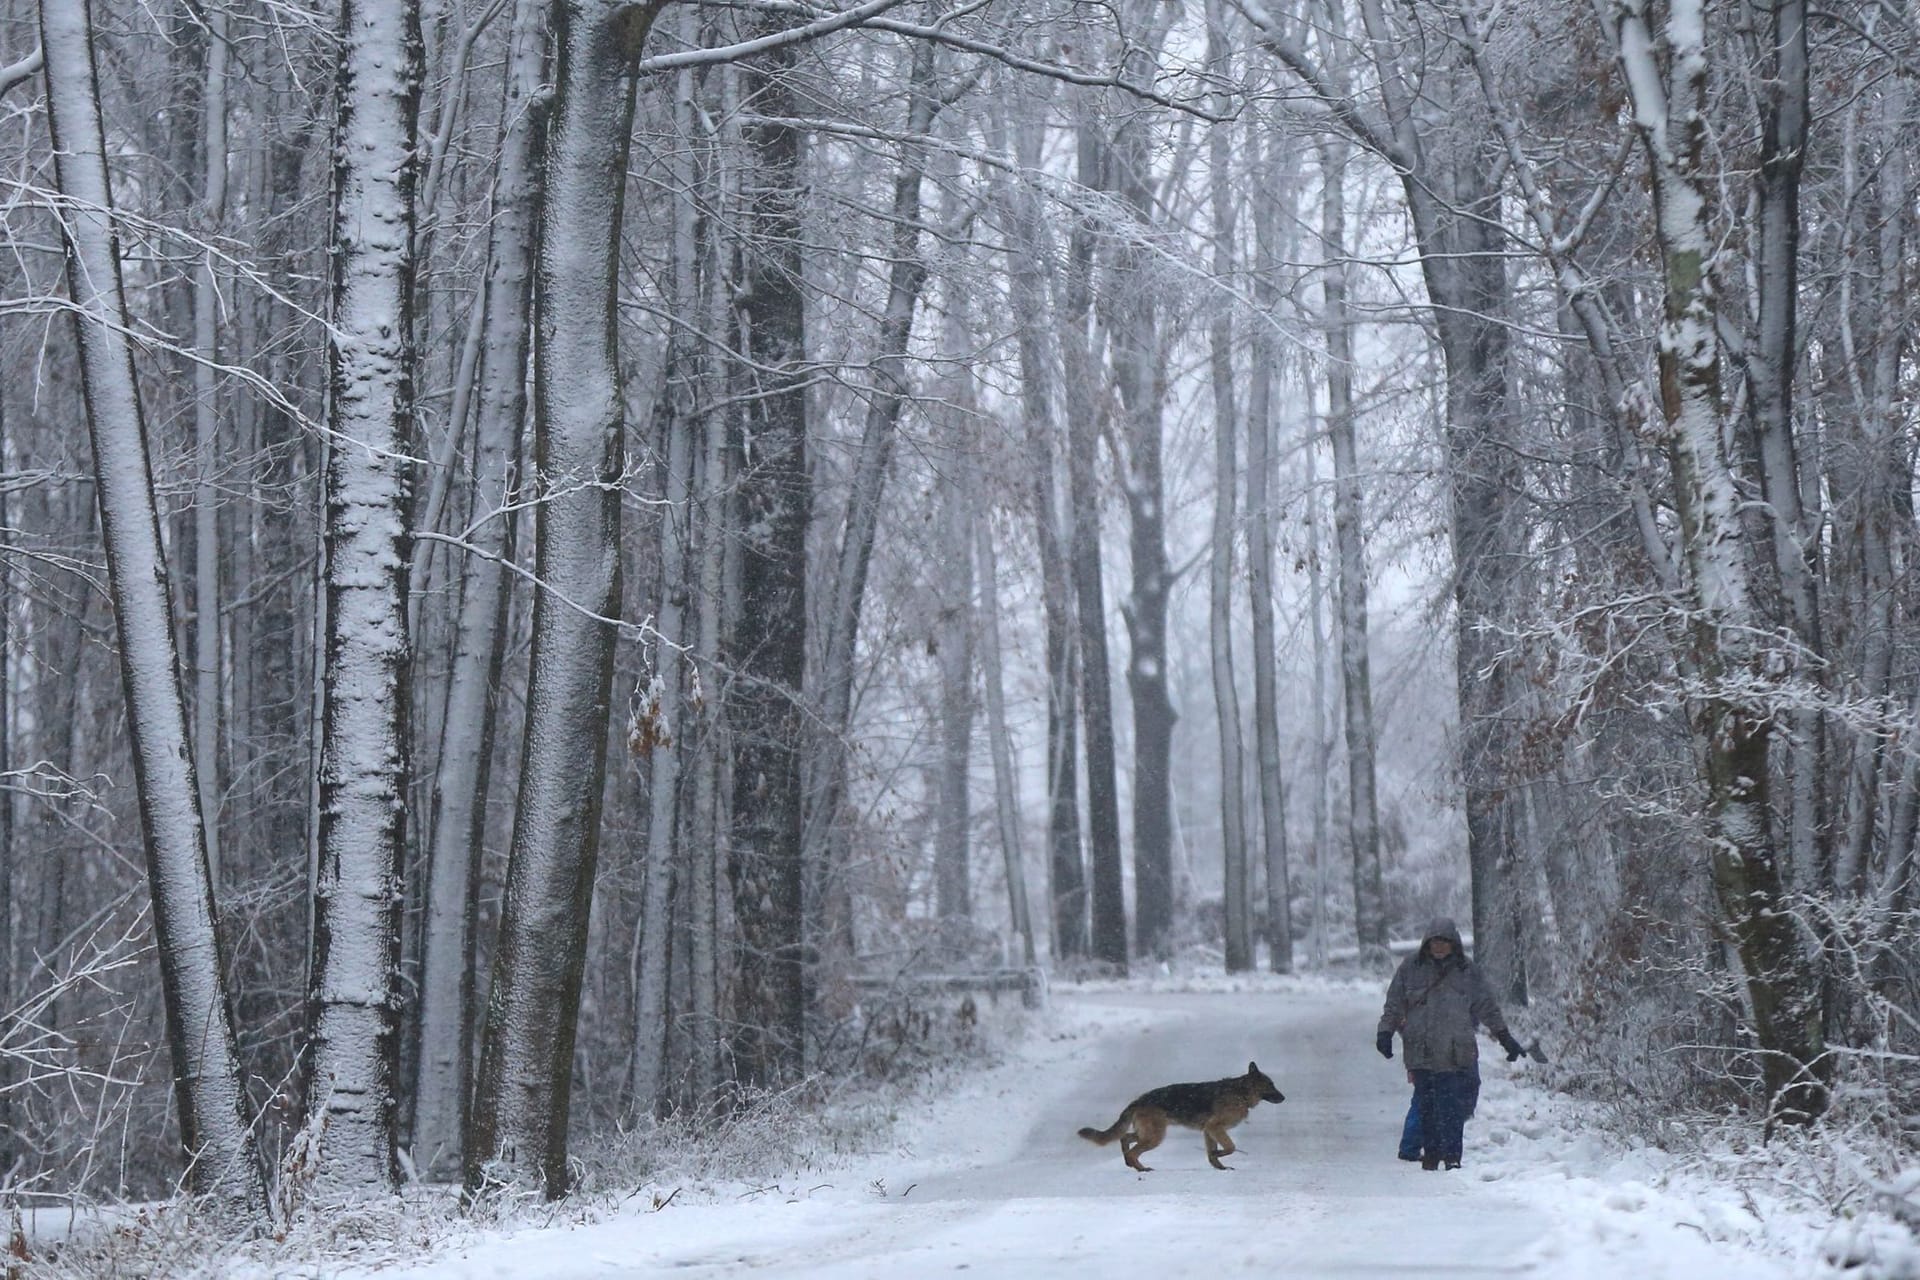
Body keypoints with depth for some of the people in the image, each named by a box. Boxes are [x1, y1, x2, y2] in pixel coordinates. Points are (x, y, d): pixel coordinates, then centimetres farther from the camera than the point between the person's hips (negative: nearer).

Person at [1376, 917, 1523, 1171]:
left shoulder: (1467, 972, 7)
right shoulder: (1411, 968, 7)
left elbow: (1488, 1007, 13)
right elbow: (1394, 1004, 12)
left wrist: (1504, 1036, 12)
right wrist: (1386, 1031, 3)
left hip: (1456, 1053, -1)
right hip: (1421, 1052, 1)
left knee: (1453, 1106, -8)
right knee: (1426, 1106, 4)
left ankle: (1452, 1156, -5)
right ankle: (1430, 1152, 15)